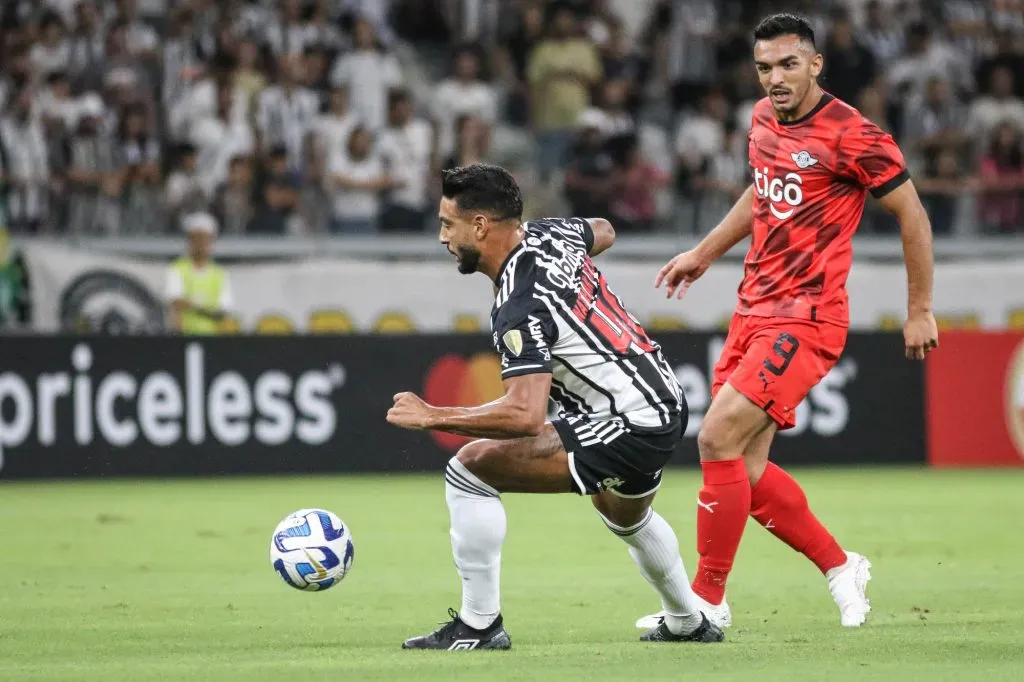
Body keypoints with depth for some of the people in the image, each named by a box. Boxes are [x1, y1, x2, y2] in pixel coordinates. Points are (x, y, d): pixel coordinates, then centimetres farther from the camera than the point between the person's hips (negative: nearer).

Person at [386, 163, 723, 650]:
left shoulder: (520, 308, -25)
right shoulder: (548, 233, 1)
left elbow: (525, 415, -34)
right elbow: (603, 231, 26)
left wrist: (432, 416, -26)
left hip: (629, 429, -10)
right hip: (665, 403, 10)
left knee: (469, 469, -14)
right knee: (627, 518, 40)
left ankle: (478, 625, -7)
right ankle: (688, 623, 60)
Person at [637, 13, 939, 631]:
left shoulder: (850, 134, -14)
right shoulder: (765, 119, 10)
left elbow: (912, 214, -7)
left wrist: (920, 311, -4)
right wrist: (704, 254, 33)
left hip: (806, 318, -8)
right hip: (755, 310, 8)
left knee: (718, 438, -17)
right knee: (744, 468, 6)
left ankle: (708, 600, -6)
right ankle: (842, 568, 25)